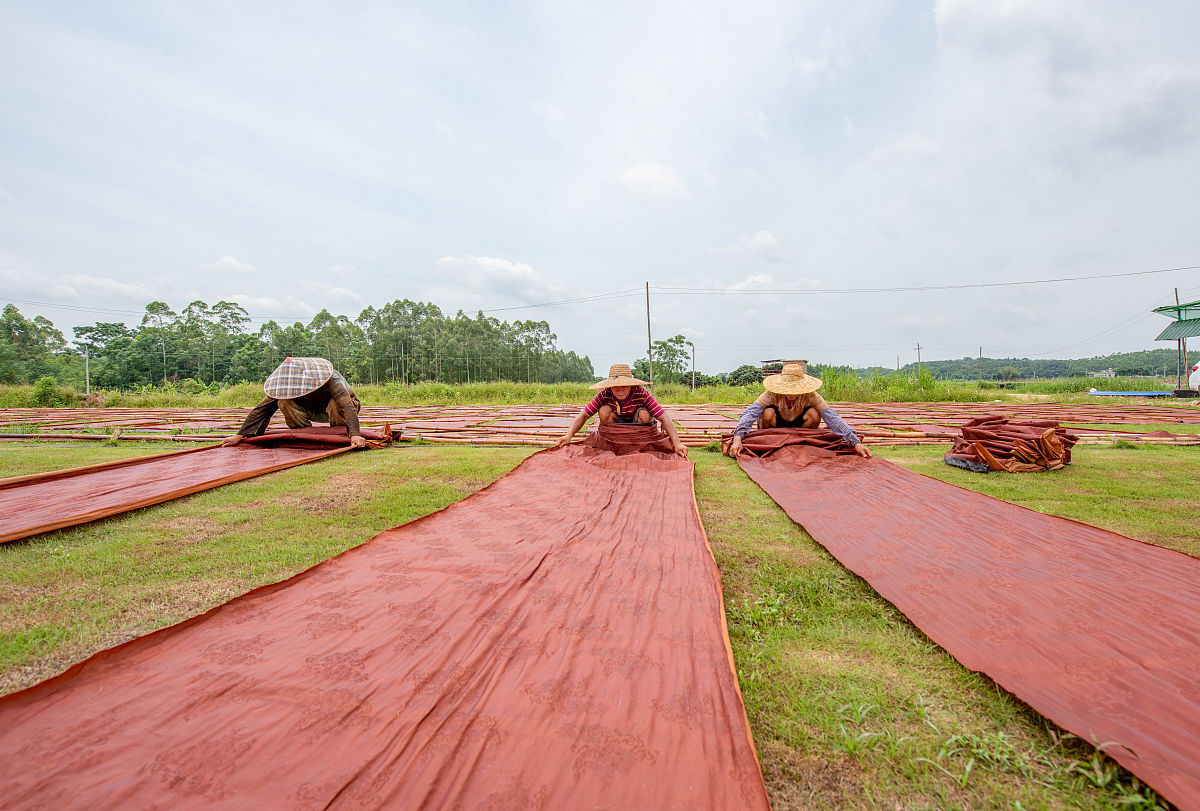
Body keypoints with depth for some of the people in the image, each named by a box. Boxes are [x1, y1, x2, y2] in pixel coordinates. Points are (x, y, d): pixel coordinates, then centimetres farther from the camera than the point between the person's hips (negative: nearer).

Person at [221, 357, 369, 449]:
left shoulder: (332, 380, -37)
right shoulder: (287, 383, -22)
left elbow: (347, 406, -48)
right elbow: (262, 409, -18)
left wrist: (355, 435, -62)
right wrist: (239, 435, -22)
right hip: (313, 411, 4)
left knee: (335, 406, -40)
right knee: (284, 402, -23)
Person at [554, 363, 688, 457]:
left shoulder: (642, 394, -29)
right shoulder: (605, 395, -23)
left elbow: (664, 418, -34)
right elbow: (584, 415, -21)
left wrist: (677, 443, -46)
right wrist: (569, 435, -36)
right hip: (617, 426, 1)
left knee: (644, 415, -34)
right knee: (604, 411, -28)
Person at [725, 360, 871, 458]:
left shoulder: (810, 396, -26)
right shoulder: (772, 394, -30)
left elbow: (832, 418, -34)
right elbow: (751, 412, -41)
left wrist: (856, 442, -44)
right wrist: (738, 438, -57)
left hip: (798, 426, 2)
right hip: (776, 426, -1)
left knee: (814, 414, -28)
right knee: (768, 413, -34)